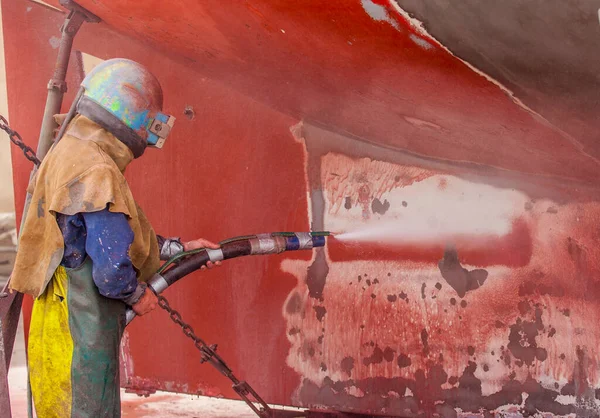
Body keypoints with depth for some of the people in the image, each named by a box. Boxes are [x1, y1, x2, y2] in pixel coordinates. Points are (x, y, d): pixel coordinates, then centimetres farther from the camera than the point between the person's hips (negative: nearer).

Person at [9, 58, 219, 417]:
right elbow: (112, 272, -25)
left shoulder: (70, 153, 10)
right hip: (81, 332, -10)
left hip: (61, 322, 10)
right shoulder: (97, 174, -22)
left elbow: (120, 235, 19)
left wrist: (179, 249, 21)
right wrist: (138, 295, -5)